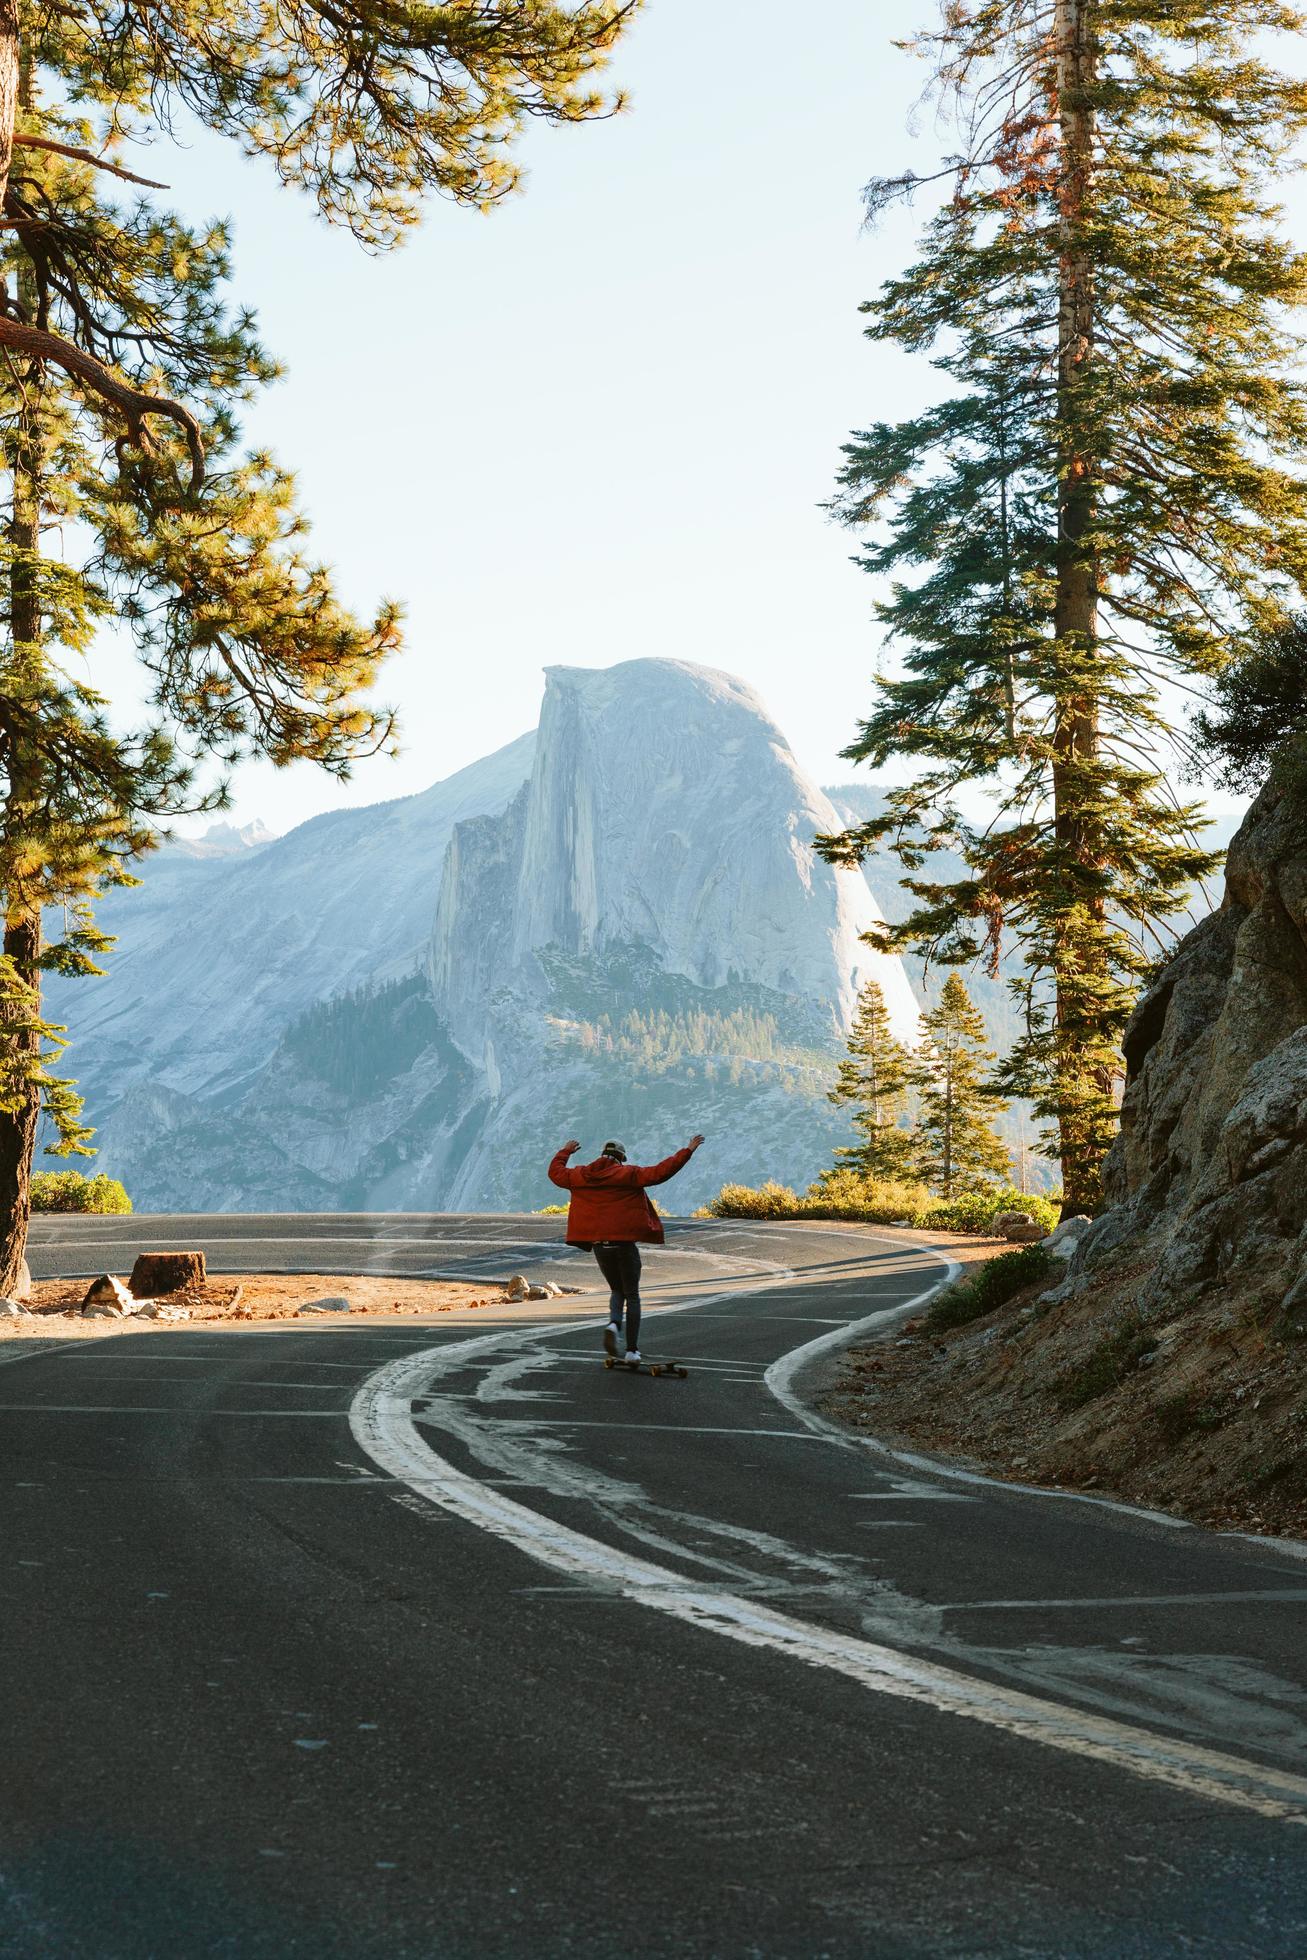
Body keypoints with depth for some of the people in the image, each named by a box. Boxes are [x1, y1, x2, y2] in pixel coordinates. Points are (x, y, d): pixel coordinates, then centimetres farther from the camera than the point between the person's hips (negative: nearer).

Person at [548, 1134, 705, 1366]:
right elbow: (660, 1172, -11)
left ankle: (614, 1323, -10)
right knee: (632, 1295, 7)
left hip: (599, 1244, 4)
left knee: (617, 1290, 22)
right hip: (624, 1242, -3)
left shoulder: (580, 1176, 7)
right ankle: (632, 1350, 1)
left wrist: (565, 1152, 42)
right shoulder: (628, 1174, -4)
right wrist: (688, 1151, -4)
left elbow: (555, 1172, 24)